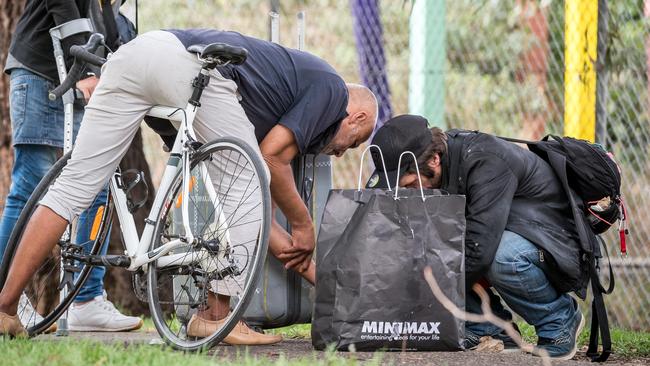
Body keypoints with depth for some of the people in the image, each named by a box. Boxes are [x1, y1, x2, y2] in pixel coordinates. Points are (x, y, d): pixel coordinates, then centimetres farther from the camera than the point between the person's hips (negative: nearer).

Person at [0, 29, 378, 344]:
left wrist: (315, 273, 35)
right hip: (192, 65, -9)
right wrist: (304, 224, 16)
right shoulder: (332, 89, 15)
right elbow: (272, 159, 1)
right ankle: (216, 315, 9)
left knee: (75, 185, 7)